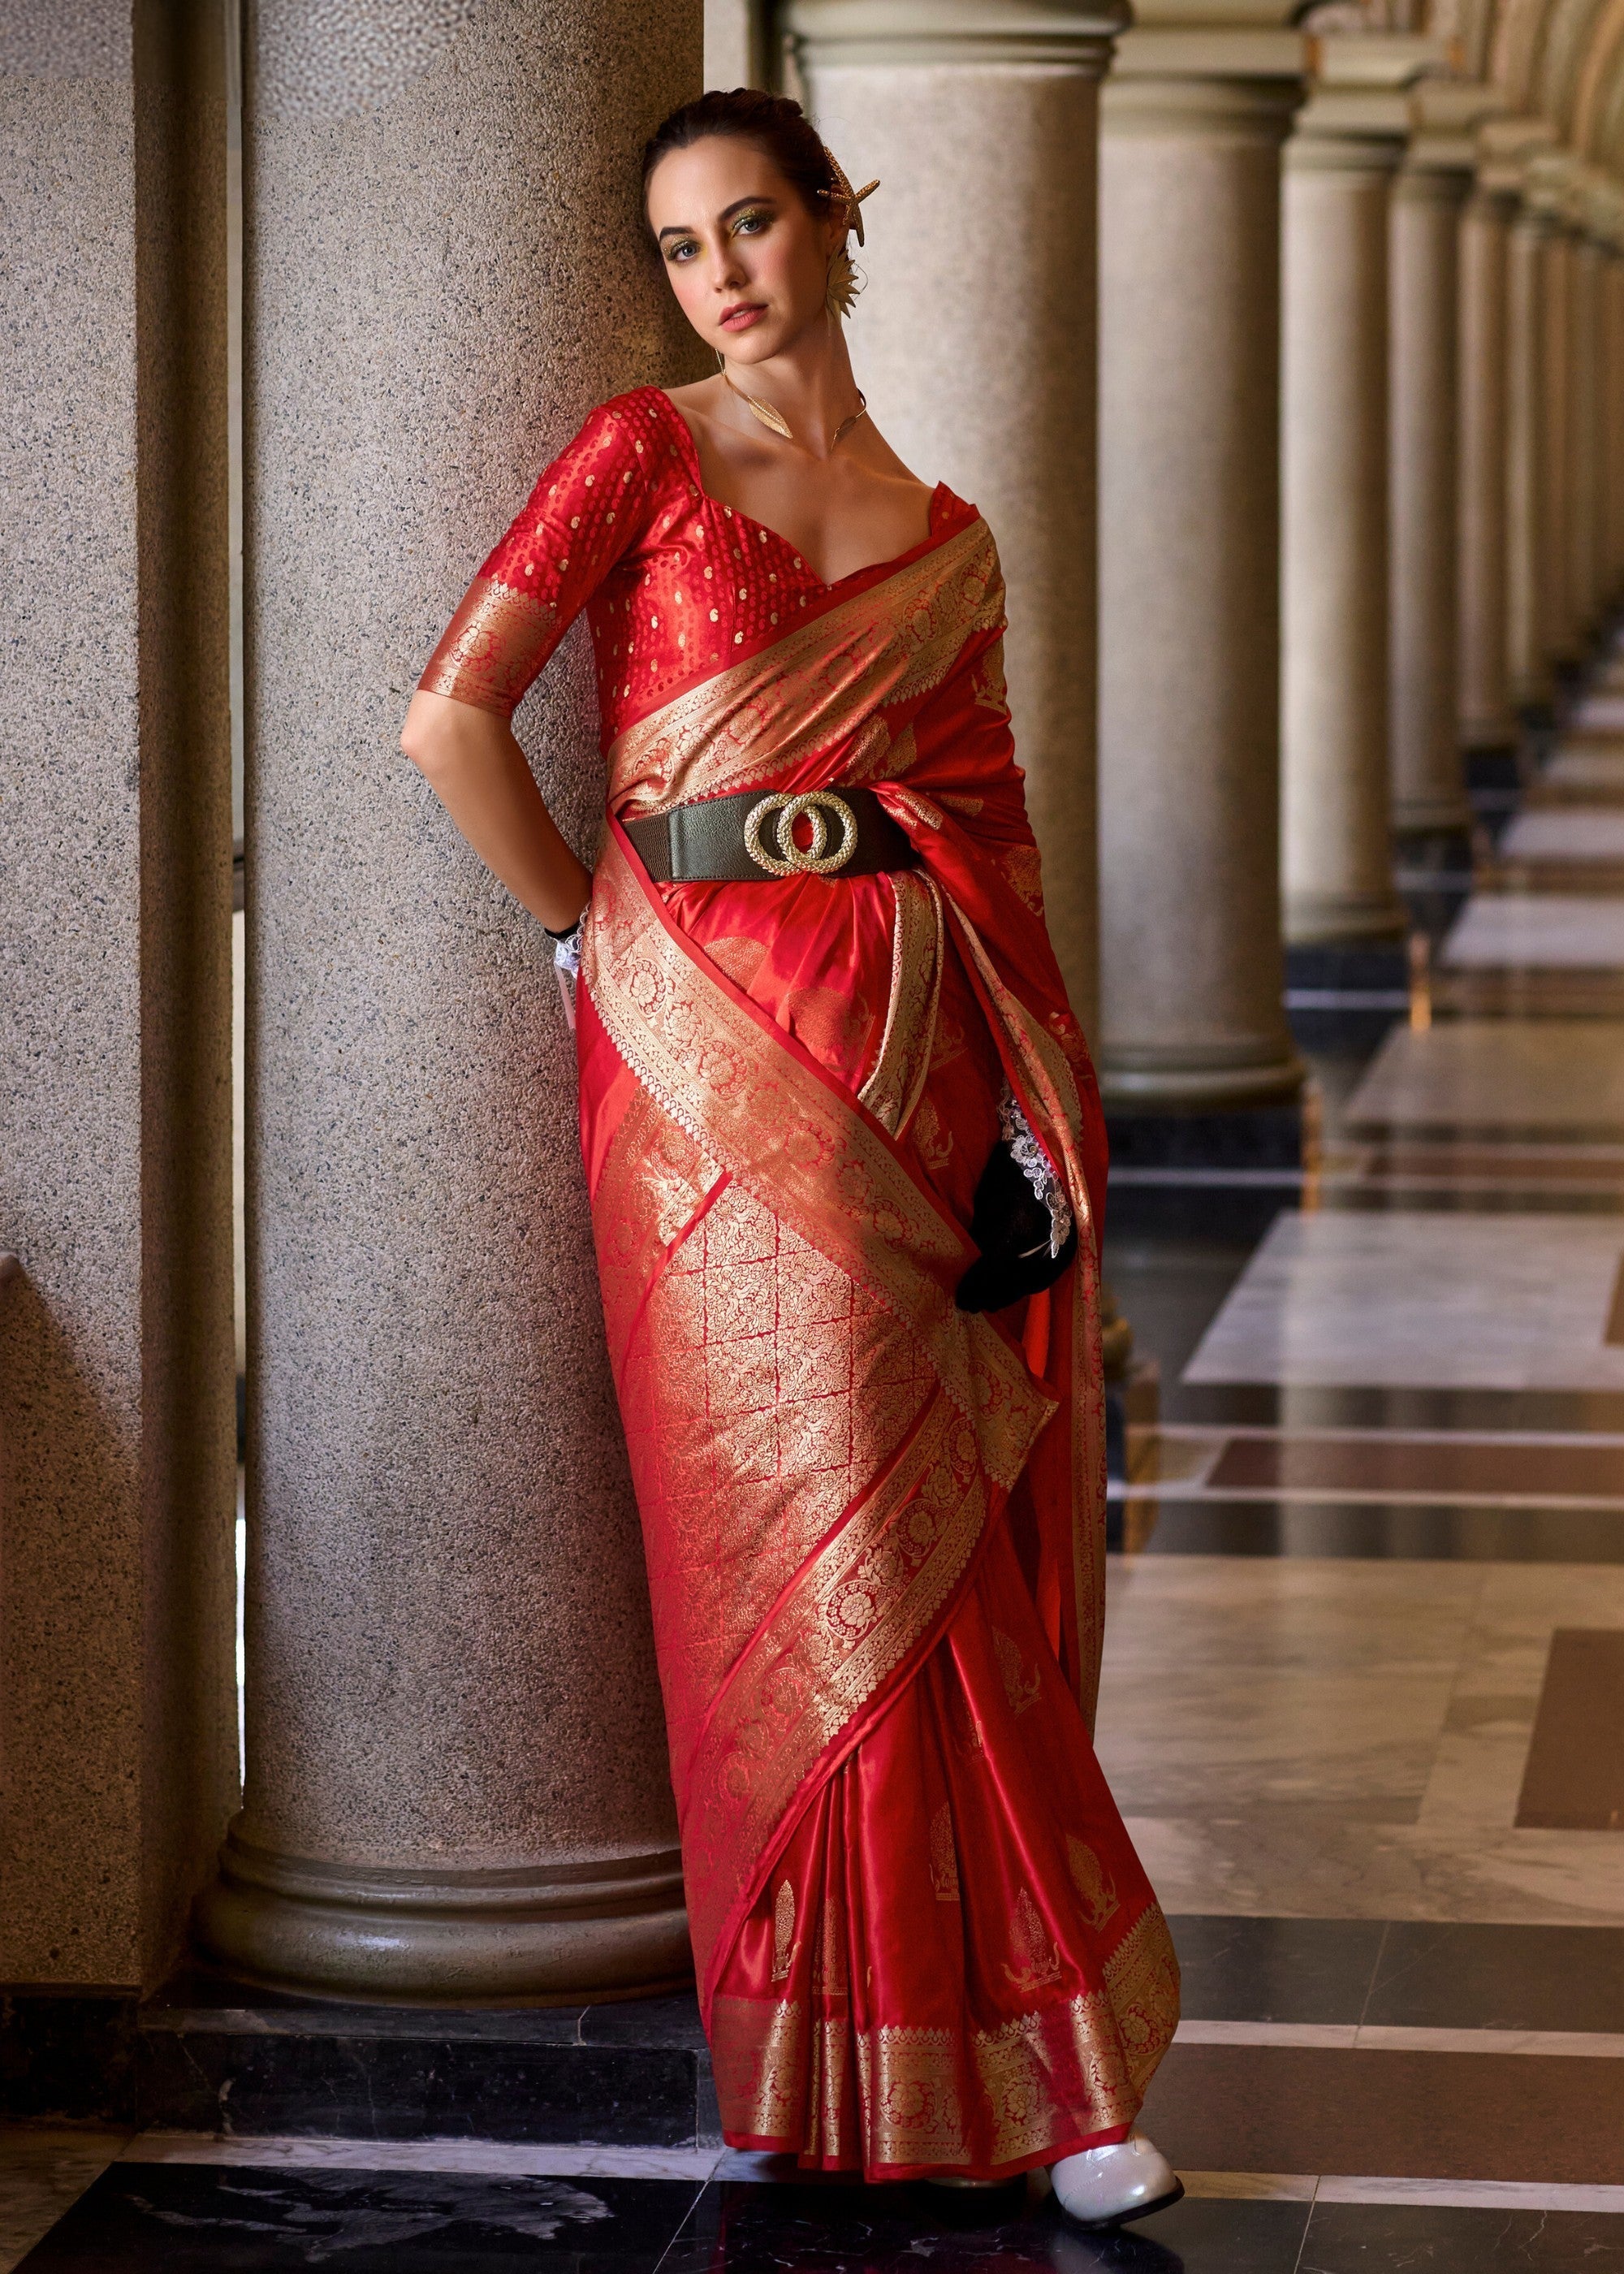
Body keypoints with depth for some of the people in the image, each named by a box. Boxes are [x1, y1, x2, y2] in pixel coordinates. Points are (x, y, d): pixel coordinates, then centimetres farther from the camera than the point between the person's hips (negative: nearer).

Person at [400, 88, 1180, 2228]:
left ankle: (998, 2034, 14)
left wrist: (1041, 1119, 4)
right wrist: (598, 938, -1)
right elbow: (452, 714, -6)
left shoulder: (946, 542, 15)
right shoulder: (645, 451, 2)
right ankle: (936, 2056, 9)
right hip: (721, 1046, -4)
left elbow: (994, 833, 13)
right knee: (832, 1546, -2)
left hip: (919, 1046, 4)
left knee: (970, 1537, 4)